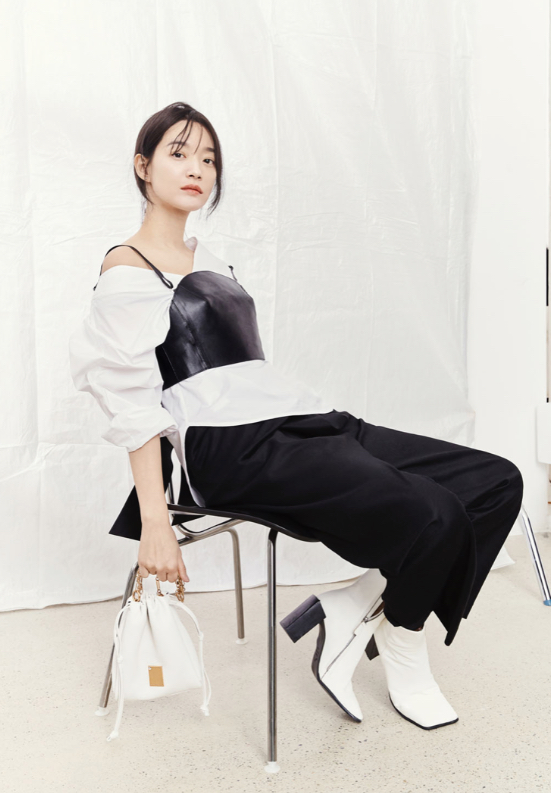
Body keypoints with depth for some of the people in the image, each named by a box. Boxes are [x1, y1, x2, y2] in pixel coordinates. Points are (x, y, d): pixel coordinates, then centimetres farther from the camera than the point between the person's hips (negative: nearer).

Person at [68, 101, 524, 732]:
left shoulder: (204, 257, 25)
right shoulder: (127, 271, 0)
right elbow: (131, 405, -9)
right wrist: (155, 525, -14)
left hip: (298, 420, 9)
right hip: (233, 449, -8)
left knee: (498, 482, -3)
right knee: (435, 515, -24)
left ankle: (352, 608, 0)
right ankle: (401, 649, 7)